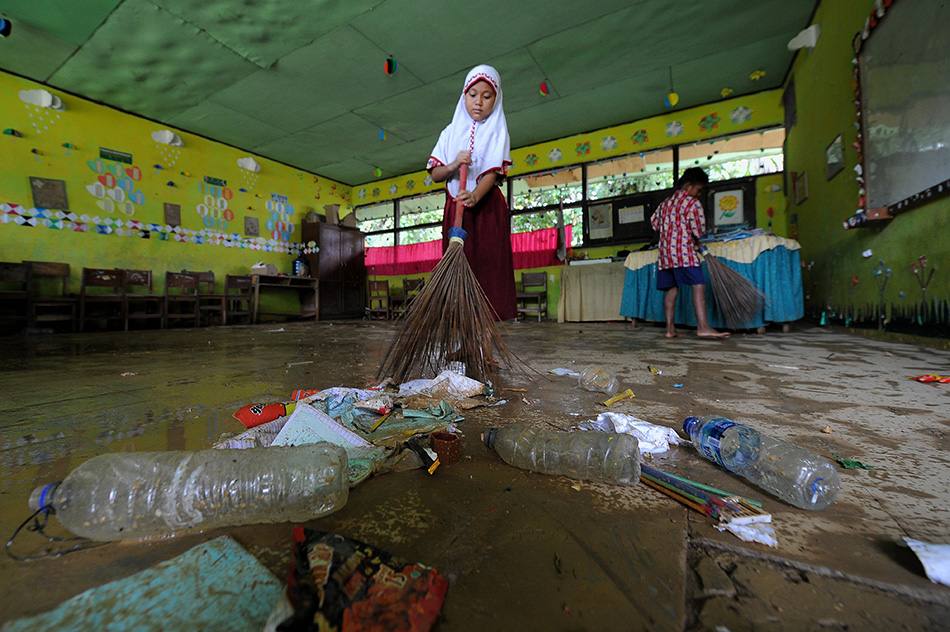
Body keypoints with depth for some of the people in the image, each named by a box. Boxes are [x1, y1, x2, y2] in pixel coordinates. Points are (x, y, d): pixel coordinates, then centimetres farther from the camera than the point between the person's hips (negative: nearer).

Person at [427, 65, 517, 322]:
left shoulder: (497, 132, 5)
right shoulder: (451, 132, 14)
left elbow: (493, 172, -11)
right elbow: (435, 173, 7)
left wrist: (474, 196, -30)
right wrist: (453, 166, -15)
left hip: (487, 207, -2)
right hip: (454, 207, 3)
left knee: (488, 266, -9)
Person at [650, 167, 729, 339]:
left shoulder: (666, 202, 20)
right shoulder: (692, 202, -1)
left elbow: (654, 222, 24)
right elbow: (699, 231, -3)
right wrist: (695, 239, 17)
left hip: (665, 251, 8)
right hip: (683, 250, -8)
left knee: (672, 289, 6)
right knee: (699, 285, -13)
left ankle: (670, 329, 4)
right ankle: (703, 326, -23)